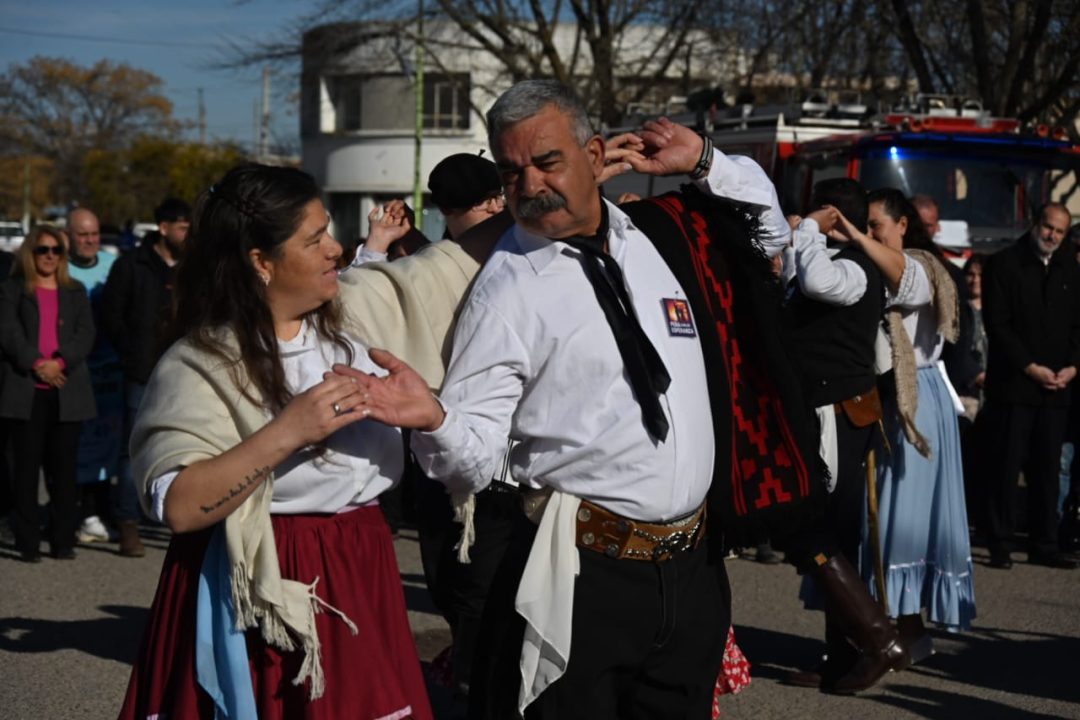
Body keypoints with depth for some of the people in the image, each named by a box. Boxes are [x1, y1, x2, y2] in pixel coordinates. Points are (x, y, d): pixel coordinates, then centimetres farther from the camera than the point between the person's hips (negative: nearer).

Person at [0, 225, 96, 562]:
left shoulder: (75, 292, 16)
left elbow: (86, 333, 5)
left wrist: (60, 362, -12)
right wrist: (36, 364, -16)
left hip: (67, 391, 2)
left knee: (64, 468, 3)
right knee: (27, 467, -1)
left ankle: (63, 540, 8)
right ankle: (28, 543, 2)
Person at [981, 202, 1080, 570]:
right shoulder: (1003, 264, -2)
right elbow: (997, 324, -8)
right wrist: (1030, 367, -13)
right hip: (1013, 384, -5)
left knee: (1048, 468, 6)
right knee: (1005, 467, -2)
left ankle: (1045, 545, 11)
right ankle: (1000, 545, 3)